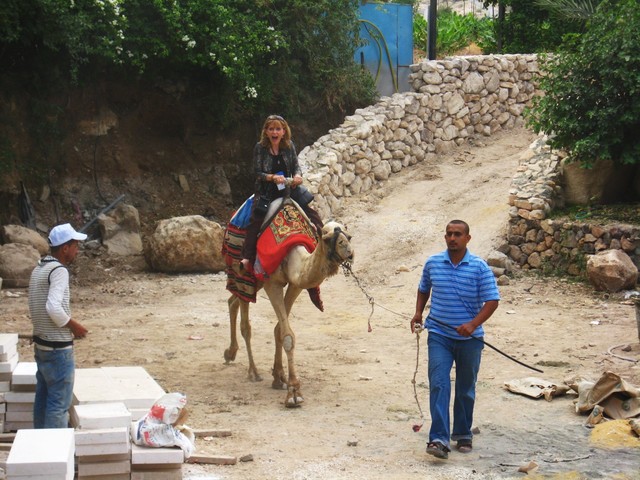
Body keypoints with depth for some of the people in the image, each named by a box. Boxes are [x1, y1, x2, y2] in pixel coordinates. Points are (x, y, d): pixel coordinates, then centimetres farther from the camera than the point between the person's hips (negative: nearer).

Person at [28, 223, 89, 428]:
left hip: (40, 344, 9)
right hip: (58, 348, -9)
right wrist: (73, 325, -14)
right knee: (59, 403, -2)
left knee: (43, 397, 16)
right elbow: (54, 308, -29)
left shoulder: (38, 269, 10)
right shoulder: (59, 270, -18)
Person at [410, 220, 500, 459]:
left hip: (469, 338, -1)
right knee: (438, 385, -13)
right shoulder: (432, 263, 2)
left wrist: (473, 324, -22)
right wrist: (418, 313, 6)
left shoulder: (479, 267, -7)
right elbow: (423, 289, 21)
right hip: (439, 335, 1)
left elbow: (492, 300, -10)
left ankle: (463, 434, 28)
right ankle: (439, 439, -17)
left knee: (466, 389, 12)